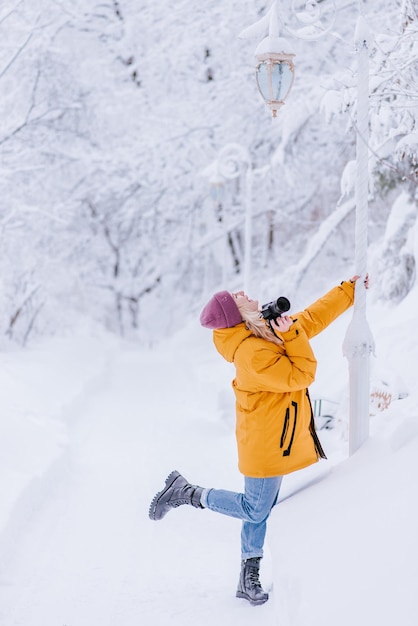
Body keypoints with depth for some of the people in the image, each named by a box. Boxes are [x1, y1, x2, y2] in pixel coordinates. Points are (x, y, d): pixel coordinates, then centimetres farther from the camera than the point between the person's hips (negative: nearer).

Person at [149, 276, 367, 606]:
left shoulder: (269, 331, -1)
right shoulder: (252, 354, -30)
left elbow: (314, 318, 10)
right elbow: (301, 376, -25)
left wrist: (349, 290, 13)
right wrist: (292, 335, -27)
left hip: (275, 439, 9)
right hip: (265, 444, -9)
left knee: (261, 508, 17)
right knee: (255, 509, 5)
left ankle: (249, 578, 28)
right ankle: (186, 493, 15)